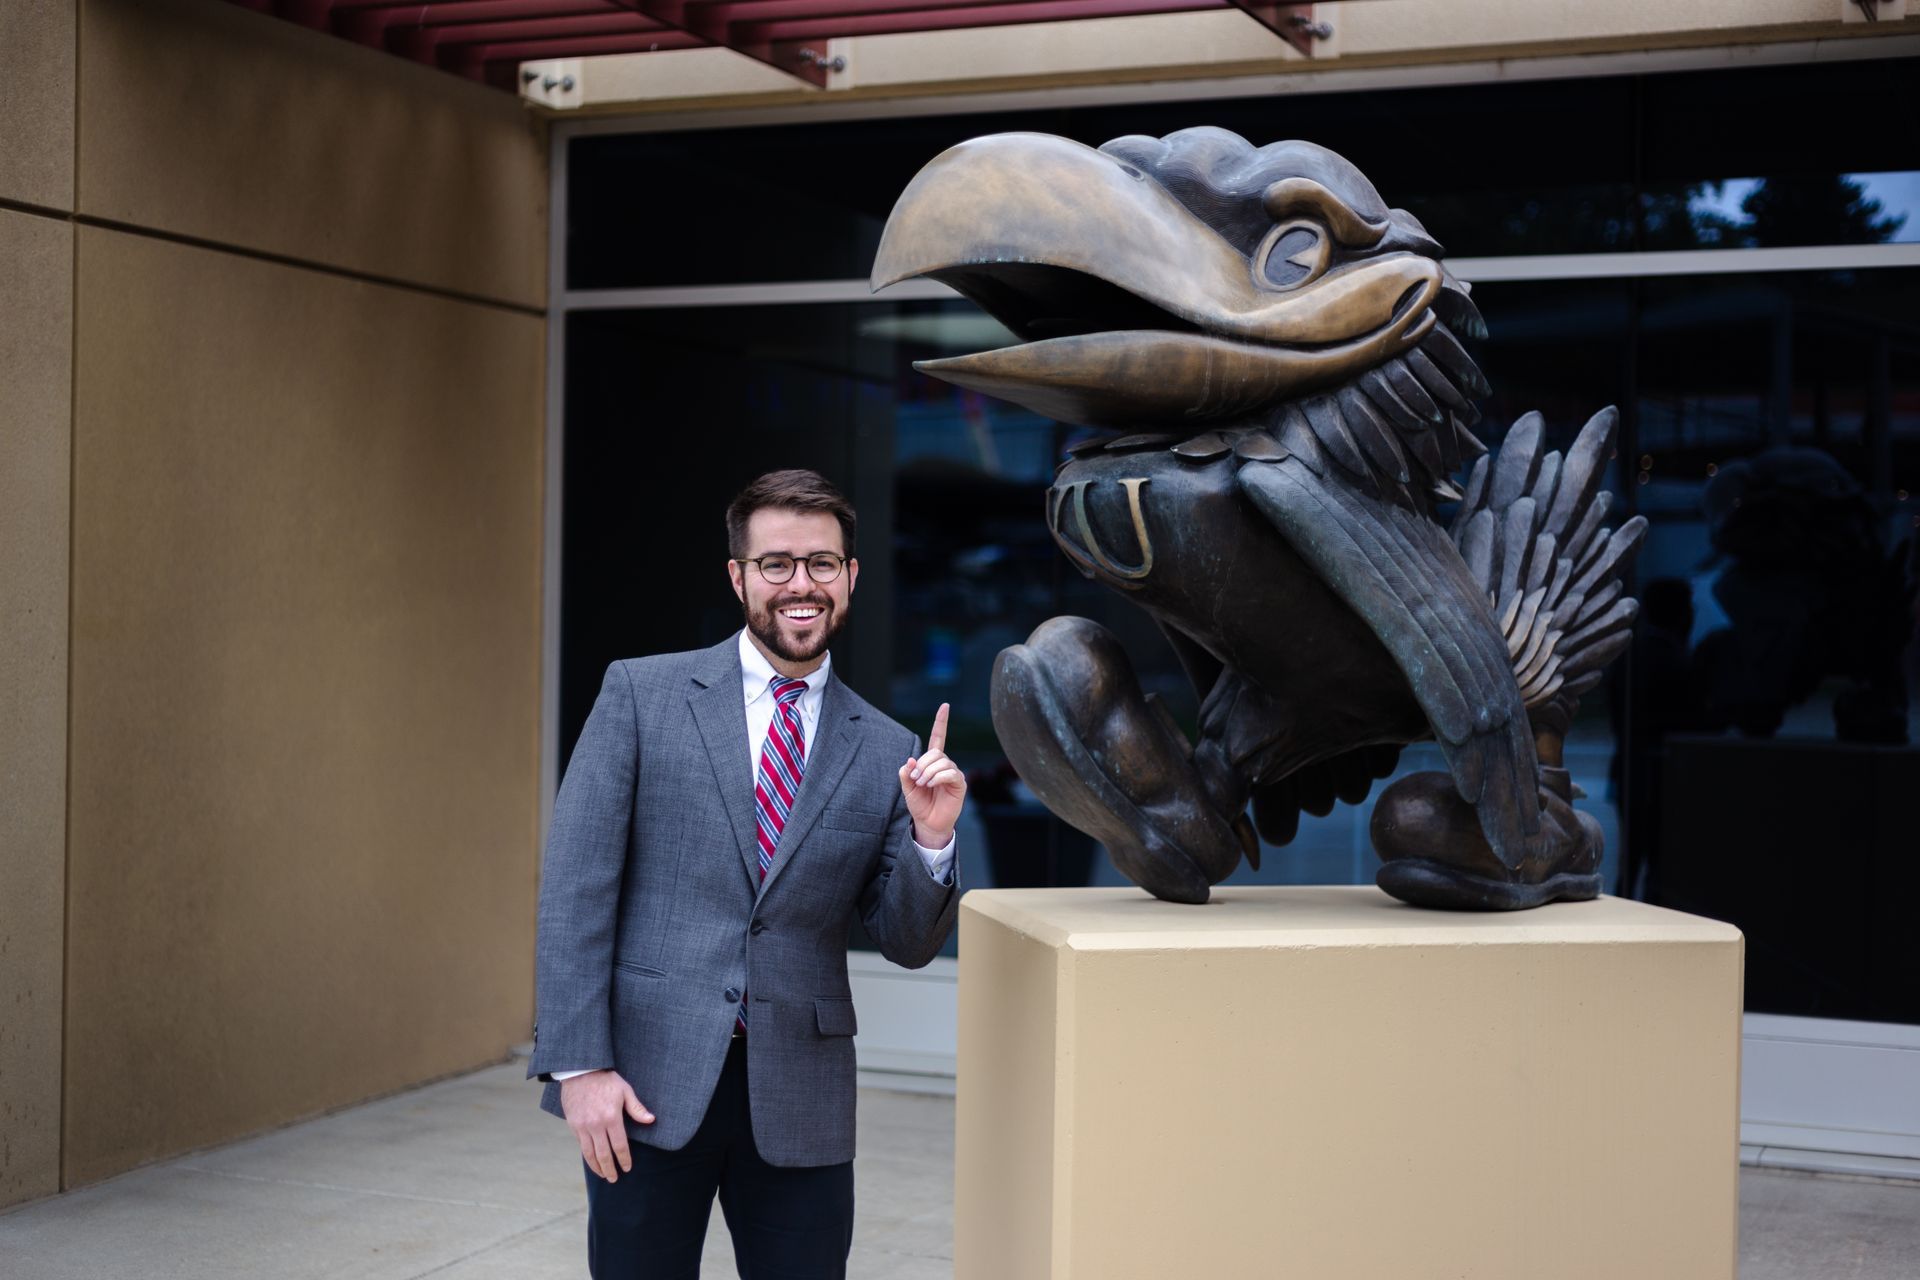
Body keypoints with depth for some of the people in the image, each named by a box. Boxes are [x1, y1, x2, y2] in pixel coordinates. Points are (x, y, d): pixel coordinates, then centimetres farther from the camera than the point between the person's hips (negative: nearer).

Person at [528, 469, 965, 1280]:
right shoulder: (642, 694, 0)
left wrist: (931, 839, -11)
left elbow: (908, 945, 8)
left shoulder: (886, 752, 6)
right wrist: (579, 1064, -11)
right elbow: (575, 885, -4)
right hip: (646, 1082, -2)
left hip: (800, 1099, 2)